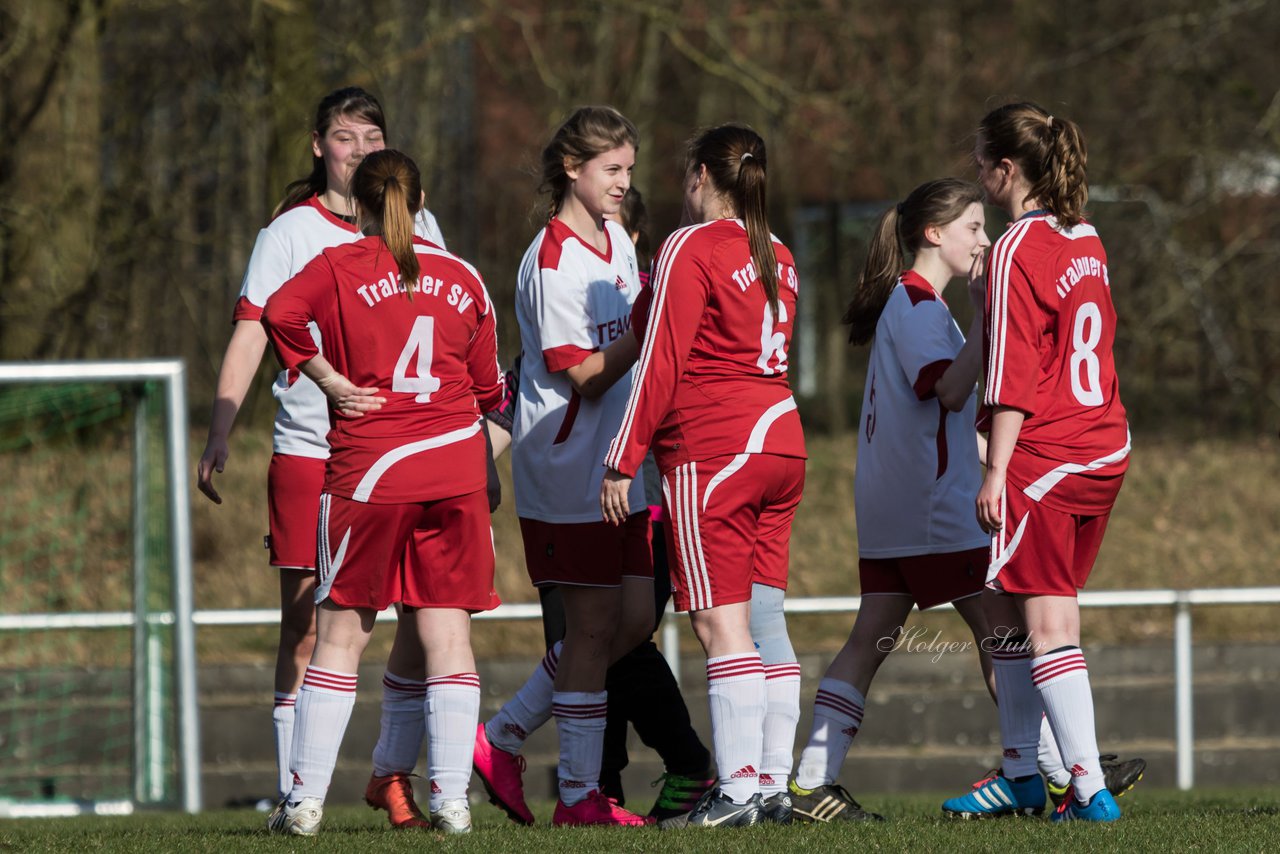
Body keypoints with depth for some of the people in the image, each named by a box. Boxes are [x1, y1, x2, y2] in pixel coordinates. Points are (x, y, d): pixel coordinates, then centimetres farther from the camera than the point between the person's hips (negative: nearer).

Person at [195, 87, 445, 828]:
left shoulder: (415, 225, 11)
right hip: (310, 451, -3)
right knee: (307, 623, -3)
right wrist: (220, 433, -13)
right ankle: (296, 792, 2)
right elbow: (251, 335, -3)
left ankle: (394, 773, 13)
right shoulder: (292, 232, 2)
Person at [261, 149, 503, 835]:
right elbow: (488, 385, 16)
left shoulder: (339, 267, 1)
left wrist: (330, 380, -10)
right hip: (455, 469, 2)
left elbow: (280, 314, -19)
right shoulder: (462, 278, 10)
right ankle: (451, 797, -3)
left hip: (369, 468, -2)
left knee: (341, 630, 5)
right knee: (448, 631, 3)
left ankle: (306, 797, 3)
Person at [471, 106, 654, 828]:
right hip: (569, 466, -9)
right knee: (594, 626, -5)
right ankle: (580, 793, 2)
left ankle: (503, 738, 15)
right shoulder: (553, 260, -15)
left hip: (618, 463, 9)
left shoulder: (616, 240, 11)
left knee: (634, 619, 6)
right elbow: (585, 375, -17)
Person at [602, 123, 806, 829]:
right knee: (764, 618, 8)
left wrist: (623, 460, -8)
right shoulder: (778, 259, 16)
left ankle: (737, 791, -14)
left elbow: (660, 361, -10)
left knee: (722, 624, -9)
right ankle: (775, 784, 7)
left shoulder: (691, 248, -7)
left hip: (712, 452, -8)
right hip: (780, 444, 8)